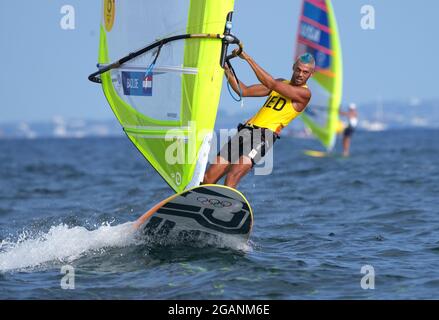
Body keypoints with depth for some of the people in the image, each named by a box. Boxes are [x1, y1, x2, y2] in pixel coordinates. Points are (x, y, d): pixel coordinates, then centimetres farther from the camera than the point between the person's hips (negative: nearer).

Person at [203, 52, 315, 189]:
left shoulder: (305, 93, -2)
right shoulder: (281, 83, 21)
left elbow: (272, 84, -13)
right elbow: (244, 91, 19)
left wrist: (248, 58, -13)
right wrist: (226, 70, 5)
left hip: (264, 136, -7)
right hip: (246, 131, 7)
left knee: (233, 175, -28)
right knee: (208, 178, -2)